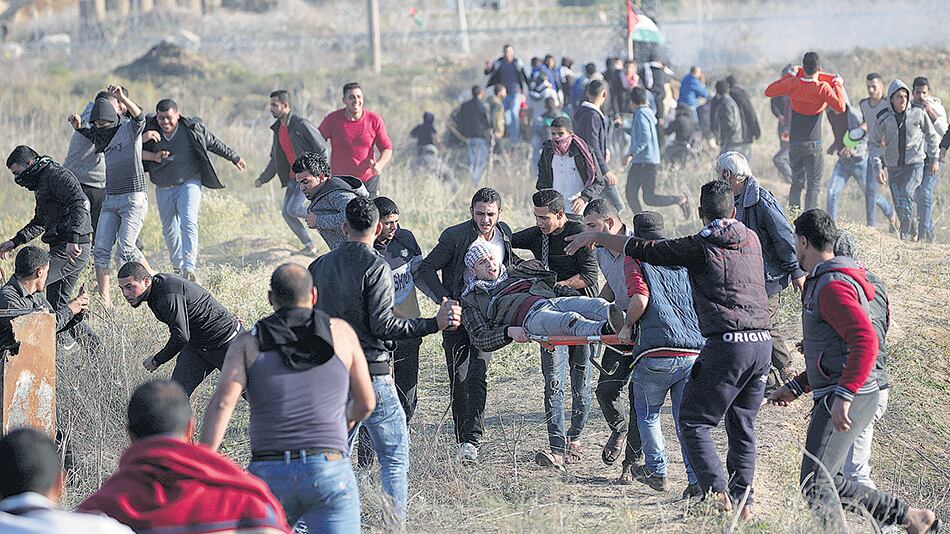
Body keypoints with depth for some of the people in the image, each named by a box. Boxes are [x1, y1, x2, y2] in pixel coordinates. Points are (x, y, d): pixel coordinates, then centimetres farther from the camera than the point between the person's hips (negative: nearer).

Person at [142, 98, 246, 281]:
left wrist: (234, 158, 21)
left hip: (188, 183, -3)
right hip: (163, 189, 4)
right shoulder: (149, 128, -4)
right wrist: (142, 139, -25)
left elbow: (213, 143, 9)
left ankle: (189, 267, -32)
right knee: (169, 230, 12)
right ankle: (178, 267, 29)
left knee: (188, 223, -21)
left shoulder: (192, 128, -8)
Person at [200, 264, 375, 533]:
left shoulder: (248, 344, 9)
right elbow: (366, 403, 16)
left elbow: (223, 402, -7)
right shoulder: (340, 332, 10)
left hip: (267, 473, 1)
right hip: (330, 471, -1)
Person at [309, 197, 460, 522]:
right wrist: (435, 324, -15)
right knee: (395, 455, 1)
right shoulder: (376, 267, -10)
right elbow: (383, 325, -17)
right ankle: (394, 523, -6)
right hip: (369, 373, -6)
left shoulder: (319, 266, 9)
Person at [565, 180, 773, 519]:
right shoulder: (752, 240, 14)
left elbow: (640, 249, 1)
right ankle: (743, 500, 13)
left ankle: (717, 493, -12)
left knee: (694, 422, 2)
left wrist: (594, 236, 13)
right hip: (763, 342, 6)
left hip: (727, 343, -6)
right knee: (742, 427, 16)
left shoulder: (699, 247, -2)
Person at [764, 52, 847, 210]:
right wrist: (838, 84, -6)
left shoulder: (793, 83, -3)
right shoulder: (823, 88, -12)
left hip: (794, 143, 4)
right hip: (813, 144, -4)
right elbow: (840, 107, -19)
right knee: (814, 184, -1)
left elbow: (768, 91, 10)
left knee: (797, 182, 17)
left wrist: (789, 75, 15)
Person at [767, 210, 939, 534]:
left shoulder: (833, 287, -14)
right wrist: (795, 388, 28)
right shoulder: (821, 284, 21)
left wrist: (844, 395, -34)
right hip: (834, 397, 11)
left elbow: (865, 341, -28)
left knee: (815, 483, -16)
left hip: (847, 397, -11)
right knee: (829, 484, 13)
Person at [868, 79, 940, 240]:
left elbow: (932, 136, 9)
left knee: (906, 195, -25)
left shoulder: (918, 114, -6)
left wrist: (934, 159, 12)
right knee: (899, 206, 3)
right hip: (893, 167, 3)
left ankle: (905, 235, -21)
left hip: (915, 164, -3)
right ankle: (914, 235, 23)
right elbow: (873, 143, 4)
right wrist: (878, 166, -7)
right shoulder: (883, 118, -4)